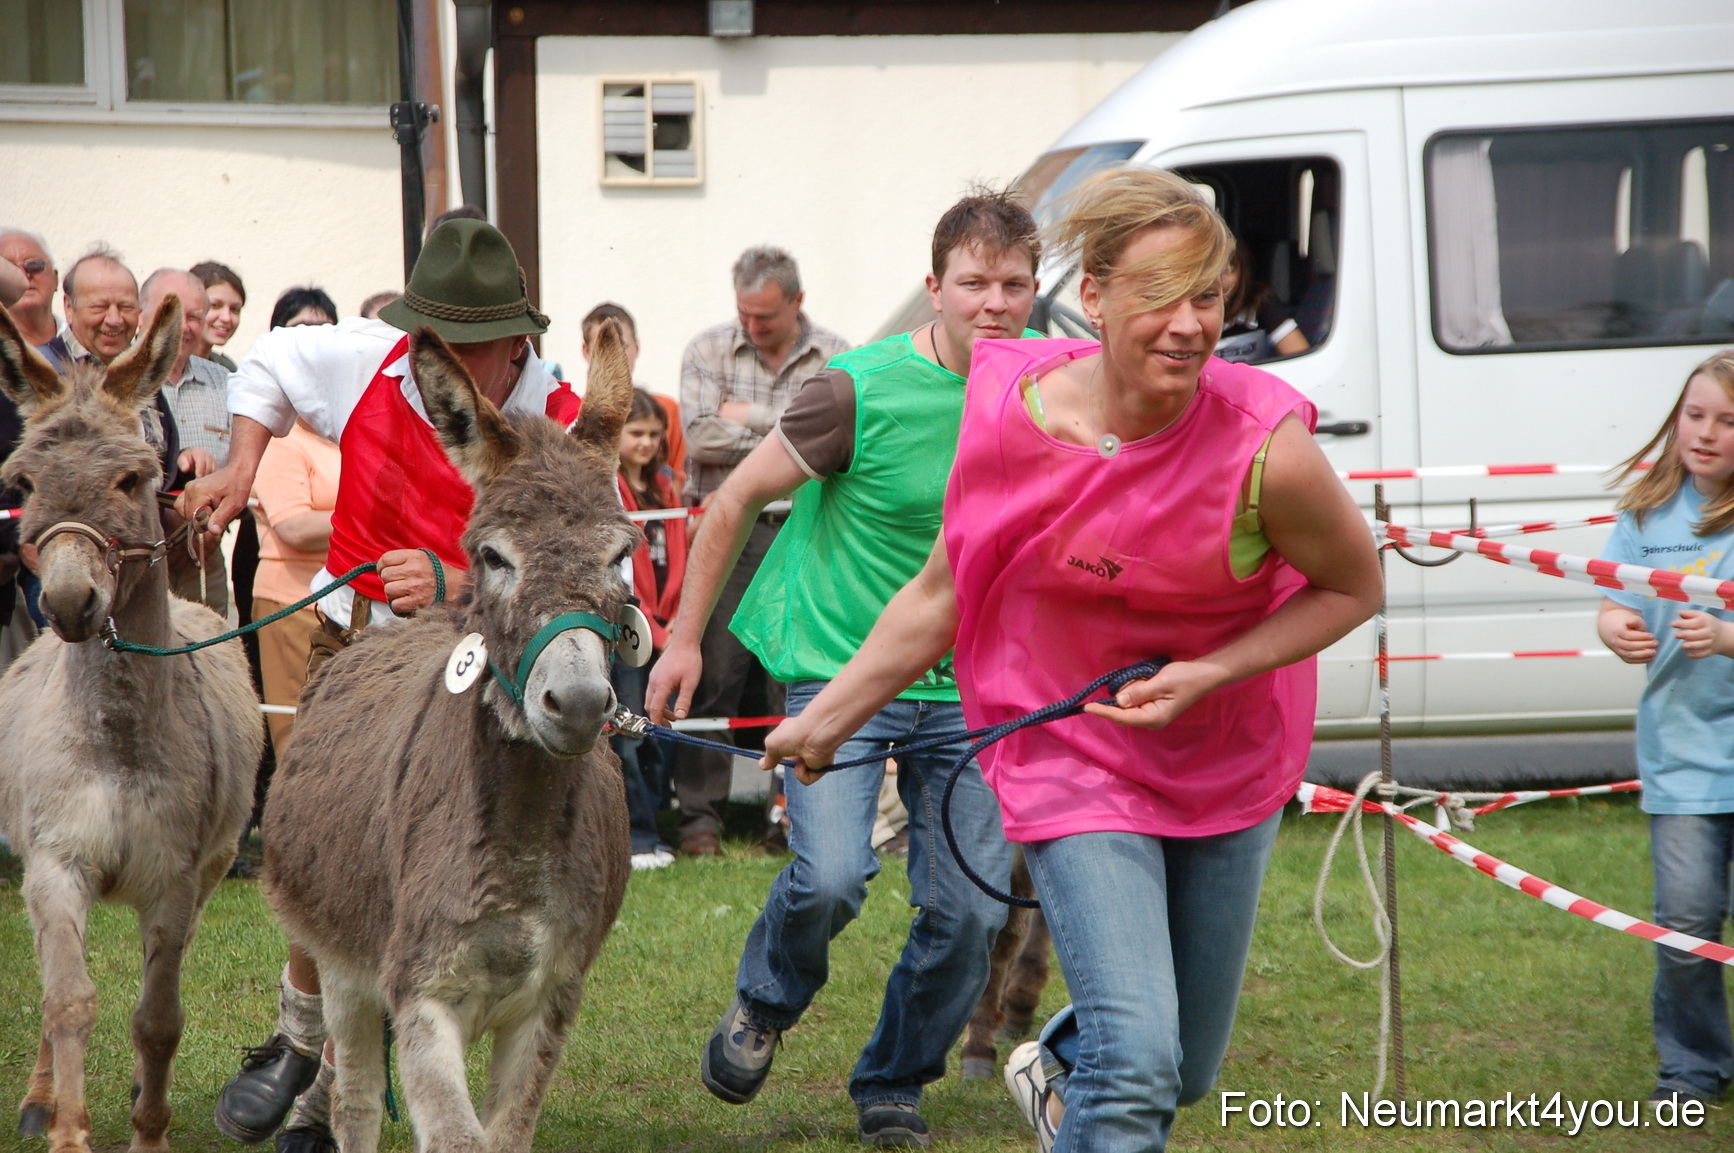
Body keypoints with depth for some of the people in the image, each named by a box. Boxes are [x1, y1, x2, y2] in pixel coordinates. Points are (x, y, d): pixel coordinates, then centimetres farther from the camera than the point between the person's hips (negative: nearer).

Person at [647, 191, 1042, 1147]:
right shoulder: (860, 391, -14)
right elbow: (737, 500, -2)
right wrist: (684, 639, 1)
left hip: (970, 685, 4)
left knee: (968, 910, -2)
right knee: (831, 877, -21)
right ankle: (764, 1004, 12)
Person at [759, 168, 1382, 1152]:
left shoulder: (1267, 449, -25)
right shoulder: (1013, 413, -19)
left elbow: (1354, 588, -7)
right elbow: (942, 596, -2)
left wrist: (1209, 675, -19)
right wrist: (827, 721, 4)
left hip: (1231, 765, 2)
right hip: (1073, 752, -2)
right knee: (1138, 1064, -19)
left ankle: (1064, 1071, 52)